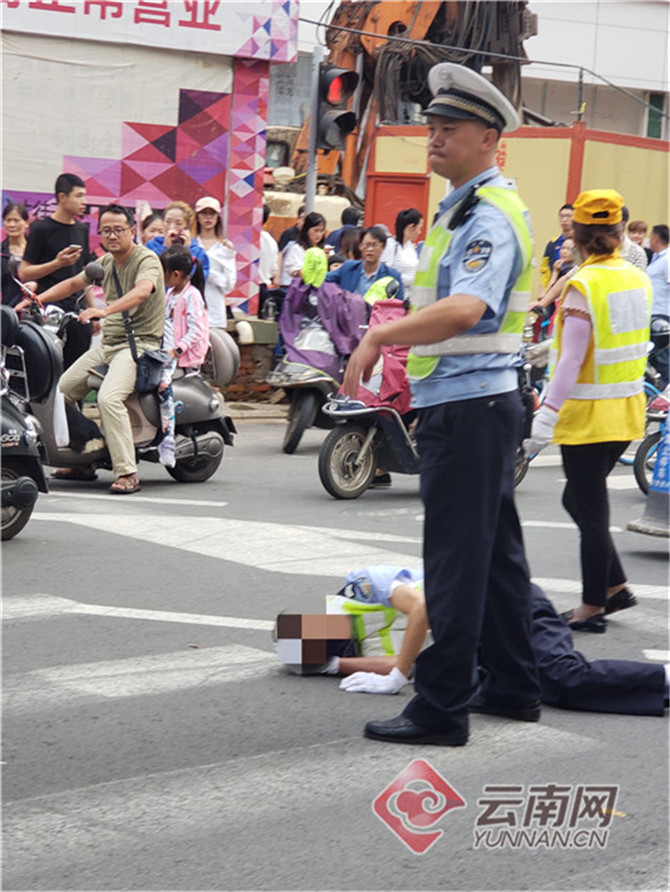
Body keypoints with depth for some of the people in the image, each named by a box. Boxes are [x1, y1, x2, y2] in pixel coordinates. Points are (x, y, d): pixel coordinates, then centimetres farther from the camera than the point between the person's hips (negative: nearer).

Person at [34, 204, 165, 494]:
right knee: (60, 391, 10)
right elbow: (74, 283, 22)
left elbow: (142, 291, -34)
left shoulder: (147, 259, -14)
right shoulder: (106, 262, 12)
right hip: (107, 343, 9)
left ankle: (127, 473, -27)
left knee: (108, 398, -30)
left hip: (139, 342, -9)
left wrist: (105, 310, -49)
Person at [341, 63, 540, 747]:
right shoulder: (465, 208, 17)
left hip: (467, 407, -11)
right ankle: (513, 688, 26)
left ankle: (441, 709, -2)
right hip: (480, 402, 11)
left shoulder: (490, 215, -16)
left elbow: (466, 309, -32)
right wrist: (401, 342, 22)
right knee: (495, 550, 16)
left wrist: (379, 336, -31)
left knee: (456, 560, -7)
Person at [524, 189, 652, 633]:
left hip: (588, 413, -7)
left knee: (590, 510, 1)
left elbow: (572, 359, -20)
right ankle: (615, 587, 20)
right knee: (581, 500, 20)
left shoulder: (582, 285, -16)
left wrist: (547, 415, -18)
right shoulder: (639, 279, 5)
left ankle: (593, 607, 9)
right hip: (629, 411, 7)